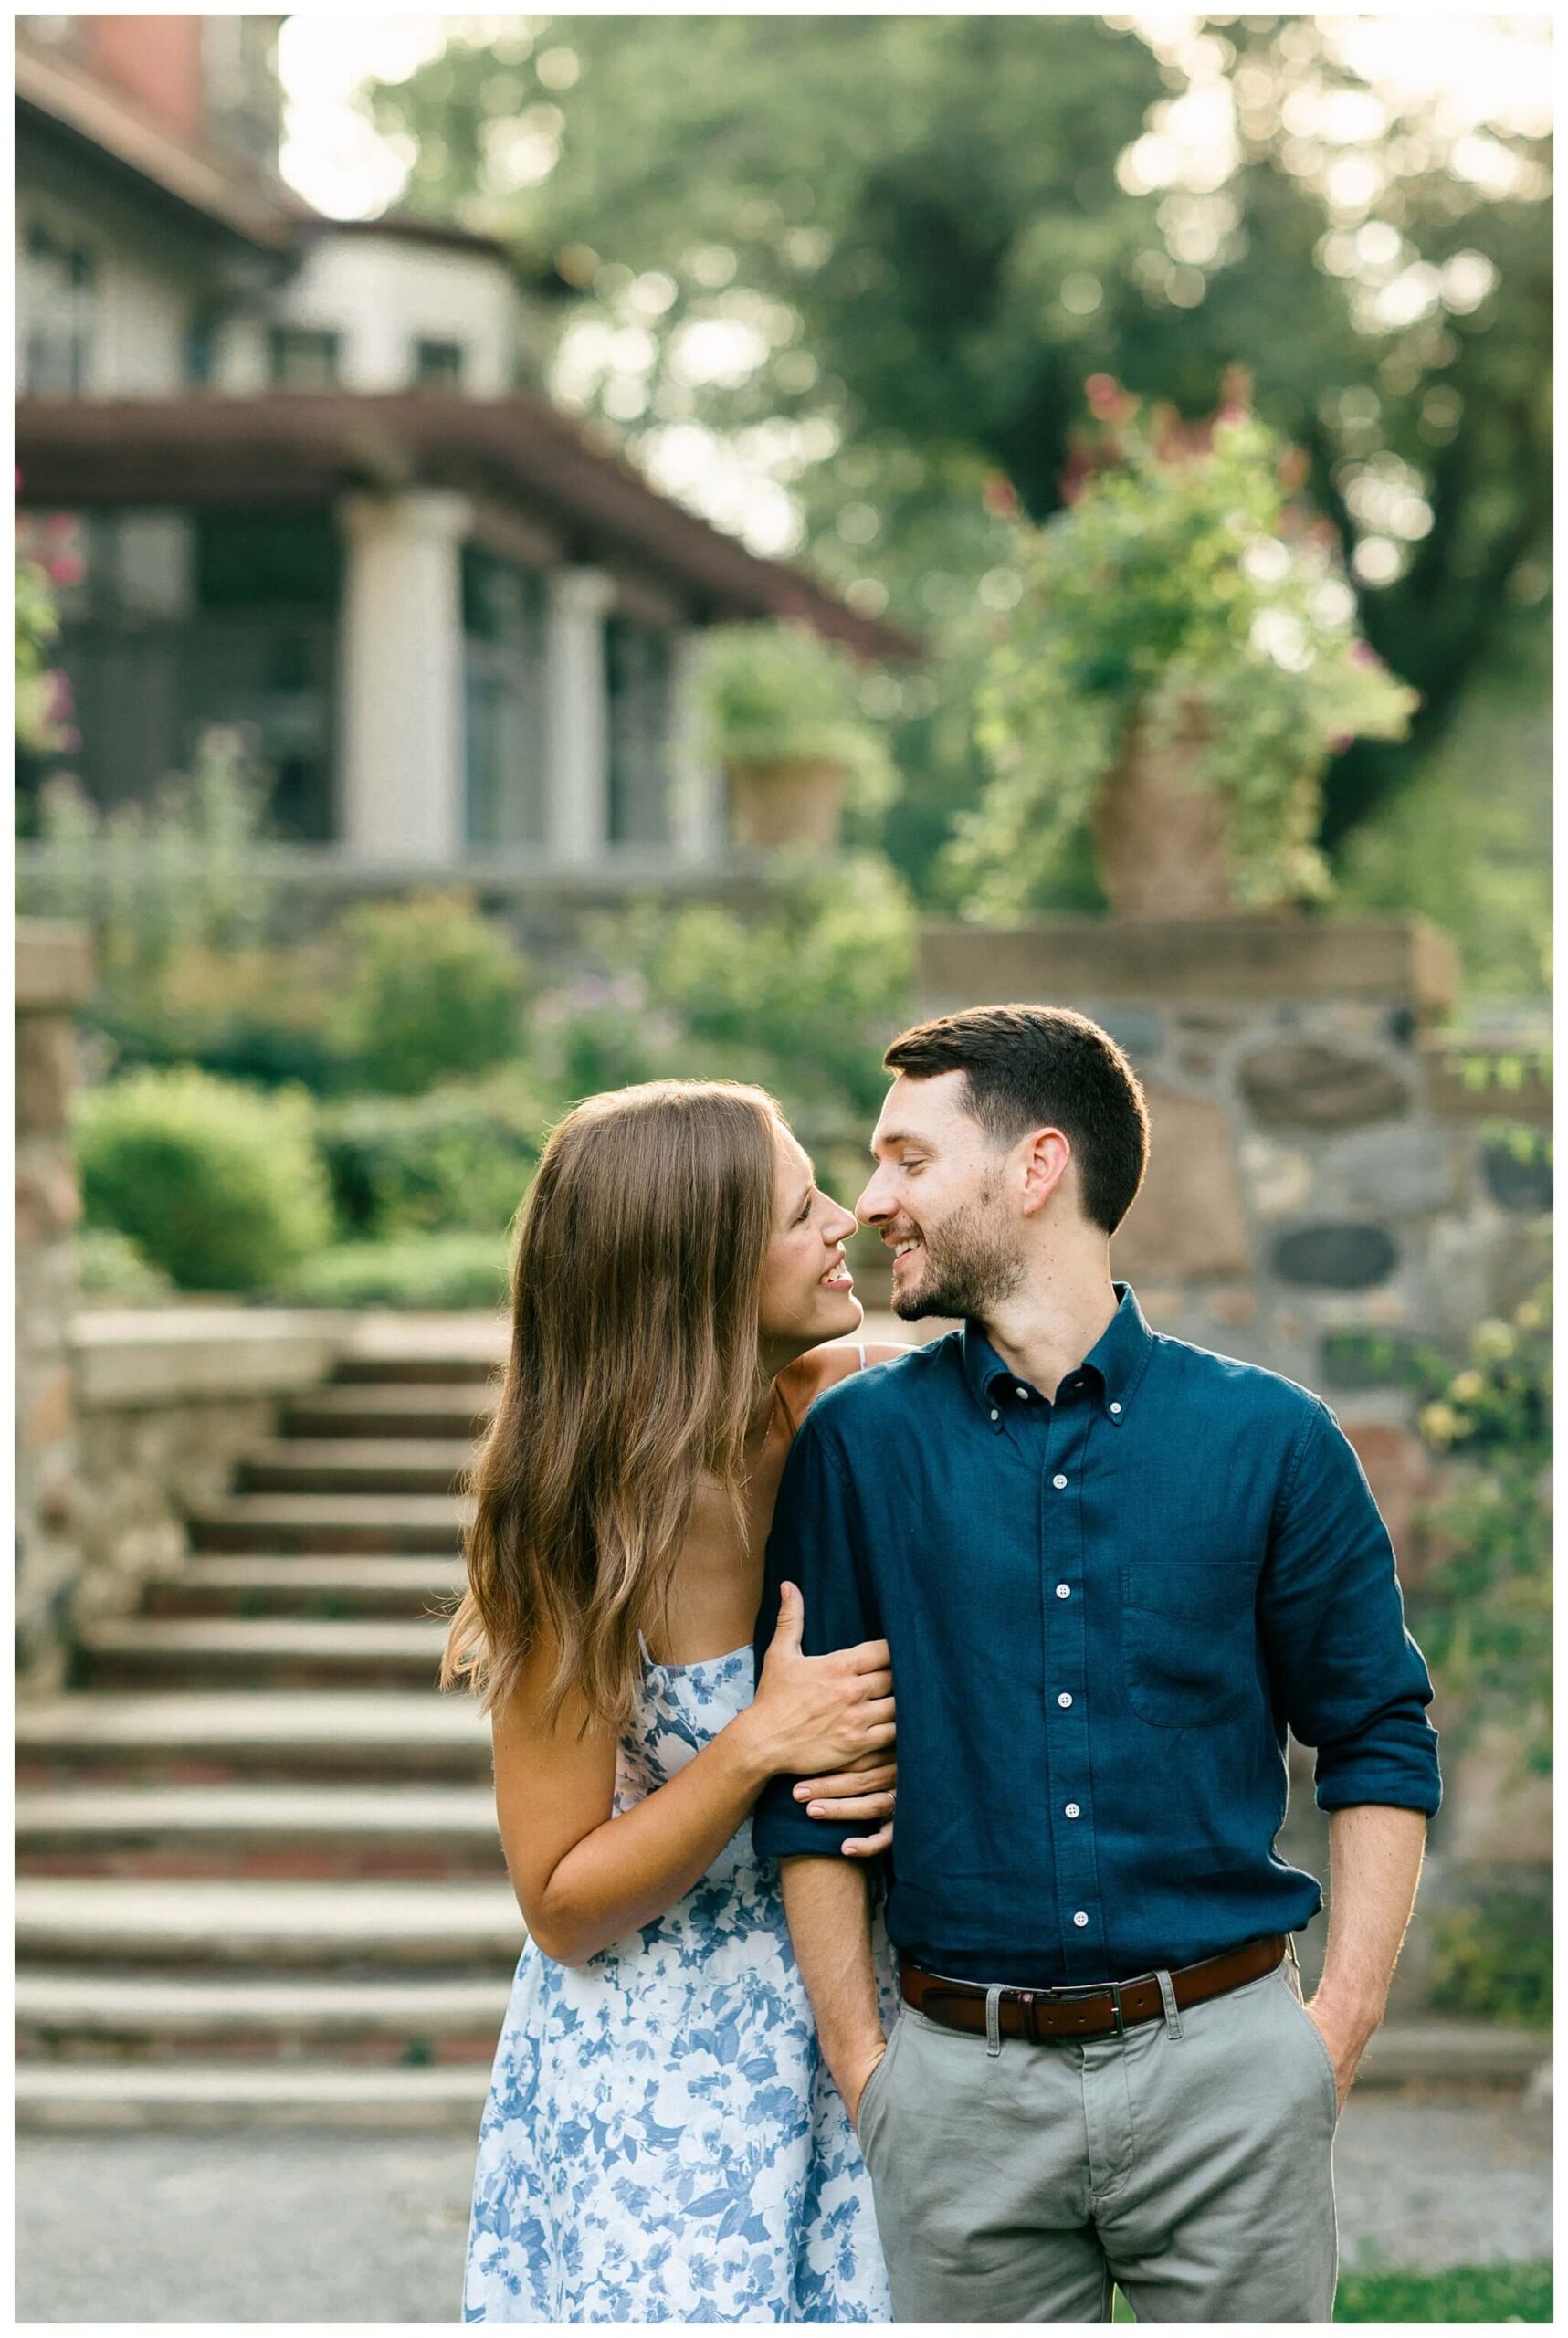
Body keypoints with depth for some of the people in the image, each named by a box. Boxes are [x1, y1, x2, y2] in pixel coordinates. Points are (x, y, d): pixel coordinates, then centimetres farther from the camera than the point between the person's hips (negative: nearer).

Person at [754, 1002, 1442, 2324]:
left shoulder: (1268, 1438, 1)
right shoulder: (857, 1447, 3)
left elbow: (1380, 1743, 6)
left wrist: (1339, 2027, -3)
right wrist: (858, 2057, -2)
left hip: (1227, 2067, 0)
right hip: (960, 2080, 1)